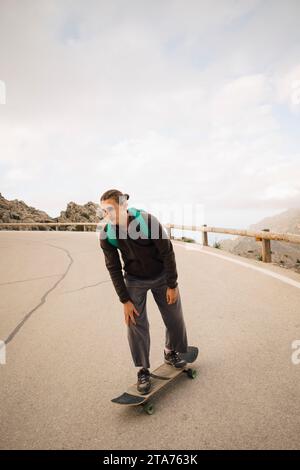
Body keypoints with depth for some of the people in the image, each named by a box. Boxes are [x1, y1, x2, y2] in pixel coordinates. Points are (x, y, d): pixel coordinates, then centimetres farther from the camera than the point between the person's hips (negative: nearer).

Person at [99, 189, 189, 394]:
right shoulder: (107, 236, -21)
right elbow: (114, 269, -10)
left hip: (161, 276, 0)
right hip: (135, 280, 1)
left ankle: (170, 352, 41)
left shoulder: (148, 221, -29)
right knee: (136, 325, 0)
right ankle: (143, 370, 21)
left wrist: (172, 285, -12)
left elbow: (167, 253, -18)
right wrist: (125, 300, -10)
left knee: (175, 318, 12)